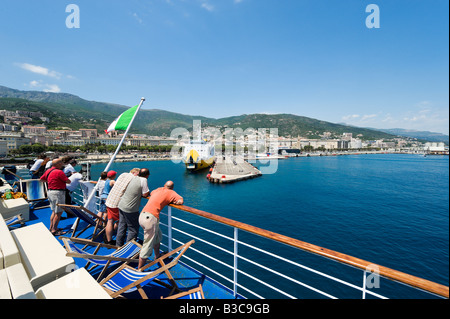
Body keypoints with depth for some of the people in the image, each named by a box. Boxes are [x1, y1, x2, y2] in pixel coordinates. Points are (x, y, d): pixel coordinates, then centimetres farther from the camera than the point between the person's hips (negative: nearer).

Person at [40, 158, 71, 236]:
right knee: (59, 212, -1)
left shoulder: (48, 171, 8)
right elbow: (68, 181, -15)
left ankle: (51, 228, 27)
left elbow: (42, 178, 23)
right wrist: (66, 179, 7)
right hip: (58, 193, -10)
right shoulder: (59, 172, -19)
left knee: (54, 211, 20)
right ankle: (54, 230, 3)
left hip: (50, 191, 10)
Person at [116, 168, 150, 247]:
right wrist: (148, 192, 7)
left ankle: (119, 245, 34)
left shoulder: (133, 178, 6)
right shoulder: (143, 180, -15)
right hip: (130, 209, -8)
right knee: (133, 229, 6)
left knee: (121, 227, 20)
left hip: (121, 205, 8)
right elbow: (145, 194, -12)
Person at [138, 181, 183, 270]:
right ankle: (139, 269, 16)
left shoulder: (158, 189, 18)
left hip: (142, 215, 8)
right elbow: (181, 201, -12)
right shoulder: (171, 192, 0)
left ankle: (157, 256, 44)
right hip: (150, 217, -8)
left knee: (158, 235, 27)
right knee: (148, 245, 4)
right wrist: (172, 202, 8)